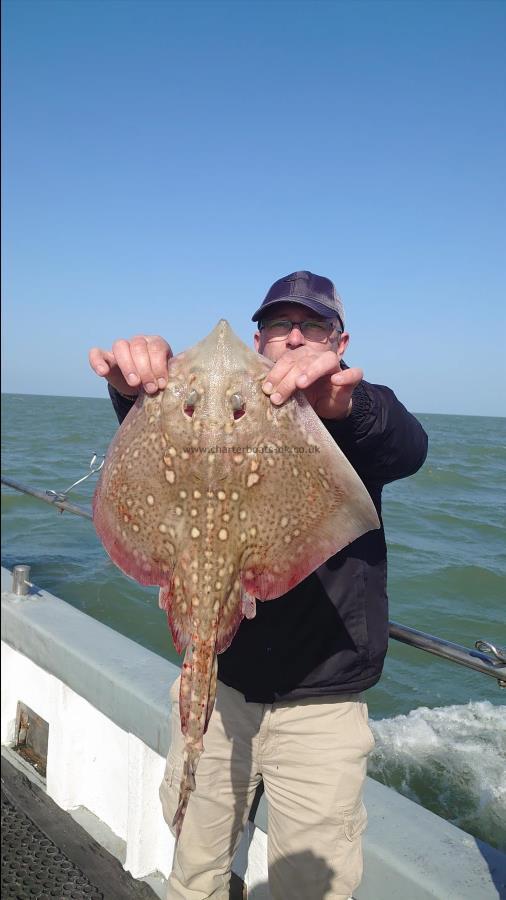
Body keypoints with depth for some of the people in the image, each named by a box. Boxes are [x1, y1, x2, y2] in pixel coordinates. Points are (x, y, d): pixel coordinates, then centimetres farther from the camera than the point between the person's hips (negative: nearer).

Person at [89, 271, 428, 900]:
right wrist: (139, 390, -40)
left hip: (321, 701, -1)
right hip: (215, 682, 2)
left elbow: (405, 448, -22)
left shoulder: (360, 417, -1)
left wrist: (346, 405, -45)